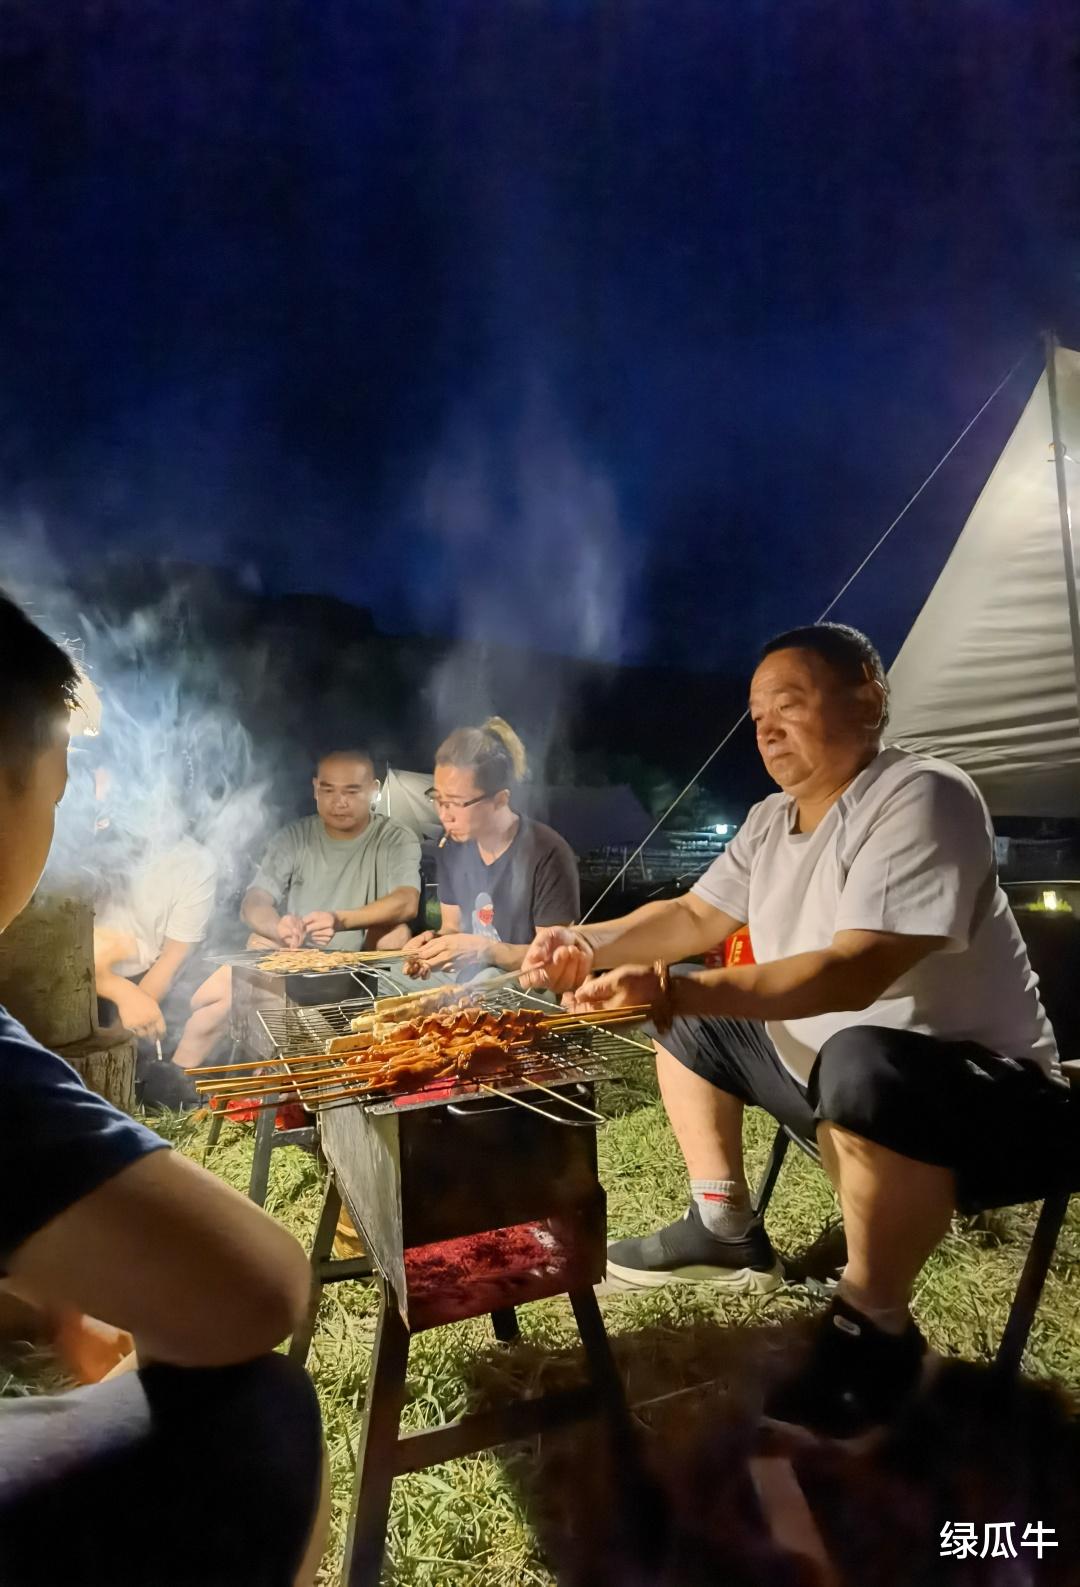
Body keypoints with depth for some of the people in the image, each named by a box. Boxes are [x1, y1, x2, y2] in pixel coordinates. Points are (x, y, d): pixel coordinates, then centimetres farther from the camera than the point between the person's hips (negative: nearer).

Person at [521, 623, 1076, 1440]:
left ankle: (873, 1330, -15)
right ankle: (728, 1232, 21)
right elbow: (693, 917, 8)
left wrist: (684, 991, -43)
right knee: (685, 1028, 14)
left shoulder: (924, 797, -23)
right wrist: (592, 945, -10)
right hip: (835, 1073, 9)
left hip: (990, 1095, -8)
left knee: (861, 1068, -40)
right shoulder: (771, 820, 4)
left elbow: (855, 973, -33)